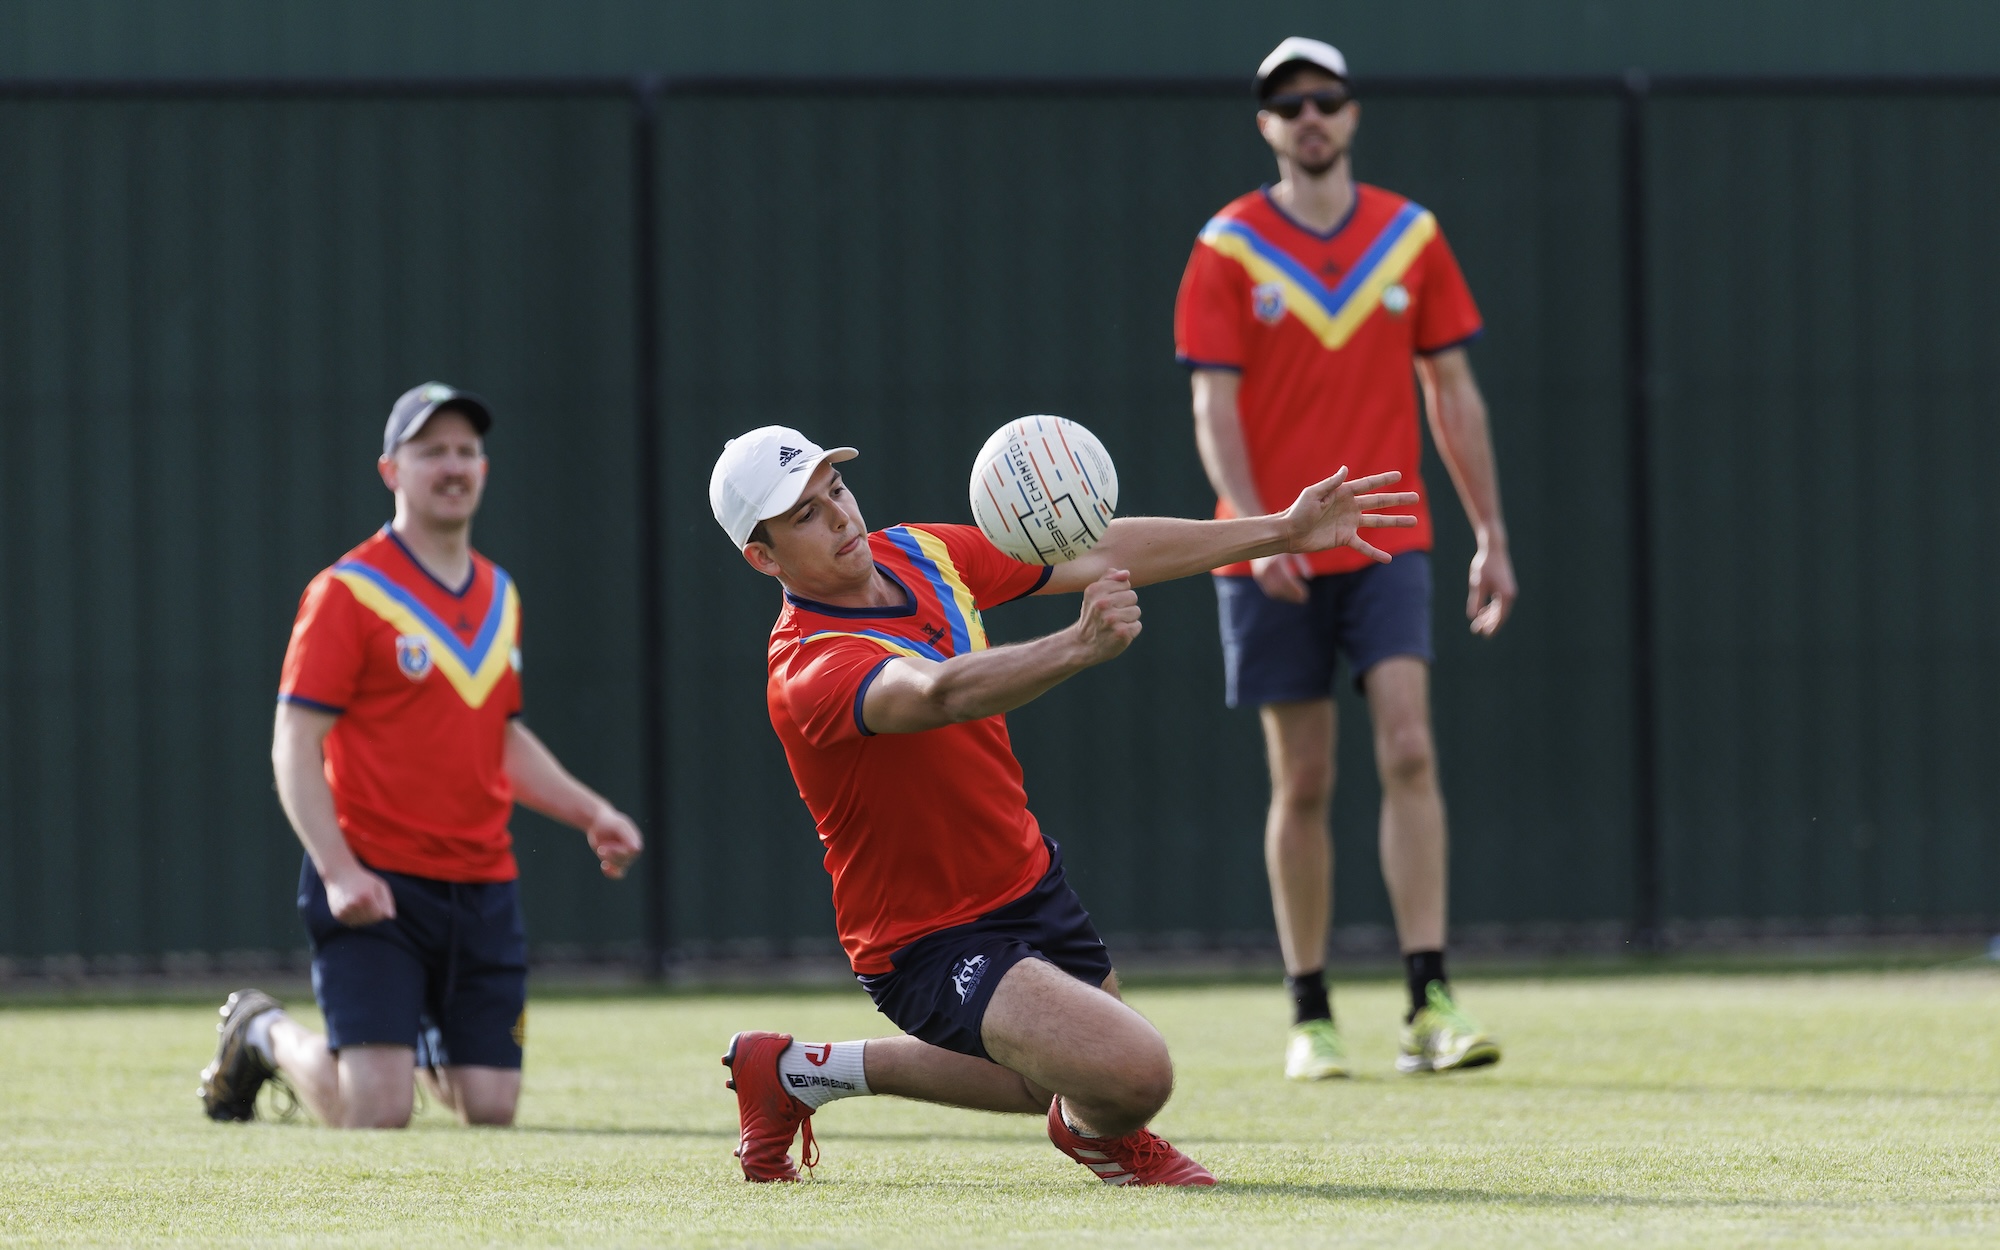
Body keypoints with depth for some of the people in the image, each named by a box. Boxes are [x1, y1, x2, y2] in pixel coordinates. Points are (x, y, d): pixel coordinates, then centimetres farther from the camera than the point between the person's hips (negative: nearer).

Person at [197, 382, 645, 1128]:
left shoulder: (500, 596, 14)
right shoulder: (348, 592, -7)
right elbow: (294, 748, -10)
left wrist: (590, 813, 13)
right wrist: (338, 871, -21)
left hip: (483, 890, 6)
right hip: (376, 889, -6)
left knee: (492, 1108, 0)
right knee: (378, 1114, -14)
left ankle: (423, 1047, 34)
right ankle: (264, 1035, 16)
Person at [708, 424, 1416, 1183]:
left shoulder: (918, 554, -4)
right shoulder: (810, 672, -29)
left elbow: (1104, 554, 3)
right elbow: (939, 694, -50)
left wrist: (1282, 531, 1)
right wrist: (1080, 645, -66)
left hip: (1028, 885, 9)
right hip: (933, 943, -9)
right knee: (1133, 1076, -27)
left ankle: (799, 1071, 36)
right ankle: (1094, 1127, 12)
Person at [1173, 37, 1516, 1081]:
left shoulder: (1411, 238, 7)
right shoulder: (1228, 250, 0)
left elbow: (1451, 391, 11)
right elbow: (1214, 405, -6)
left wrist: (1492, 536, 8)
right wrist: (1256, 524, -21)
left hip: (1388, 543, 1)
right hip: (1273, 555, -1)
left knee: (1408, 750, -14)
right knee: (1302, 783, 2)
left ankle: (1429, 1004, -17)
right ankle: (1310, 1017, 11)